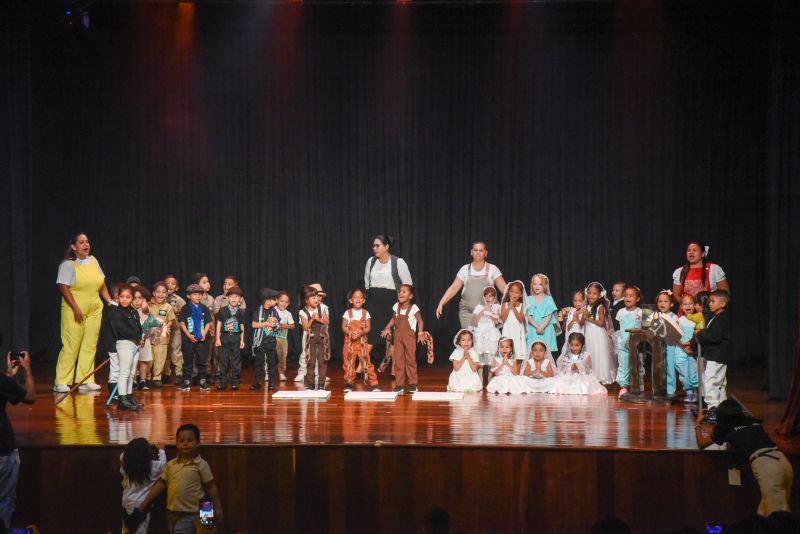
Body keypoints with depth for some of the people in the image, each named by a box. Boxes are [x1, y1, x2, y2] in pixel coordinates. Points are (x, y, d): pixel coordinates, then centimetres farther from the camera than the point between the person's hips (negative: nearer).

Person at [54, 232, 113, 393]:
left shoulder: (93, 261, 12)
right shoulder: (68, 264, -7)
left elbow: (102, 284, 18)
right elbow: (64, 288, -13)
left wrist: (110, 301, 7)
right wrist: (76, 308, -19)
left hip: (94, 310, 6)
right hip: (74, 310, -6)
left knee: (90, 345, 4)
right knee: (71, 346, -7)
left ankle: (85, 380, 9)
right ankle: (61, 382, -3)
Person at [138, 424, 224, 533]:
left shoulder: (201, 465, -7)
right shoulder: (171, 464, 6)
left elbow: (211, 487, -3)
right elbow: (161, 484, 12)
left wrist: (218, 508, -3)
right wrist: (146, 502, 9)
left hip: (190, 514, -6)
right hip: (172, 513, 6)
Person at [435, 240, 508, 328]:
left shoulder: (492, 269, 4)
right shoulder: (465, 269, 7)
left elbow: (504, 288, 1)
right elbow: (453, 289, 6)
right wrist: (441, 304, -3)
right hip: (467, 312, 1)